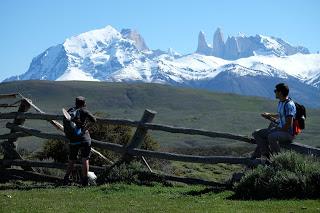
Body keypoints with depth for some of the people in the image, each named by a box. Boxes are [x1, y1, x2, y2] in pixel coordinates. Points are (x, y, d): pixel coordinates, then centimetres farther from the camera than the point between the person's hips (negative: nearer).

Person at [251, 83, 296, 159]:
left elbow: (289, 125, -24)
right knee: (256, 133, 4)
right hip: (279, 129, 10)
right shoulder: (280, 102, 11)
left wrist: (277, 129, -15)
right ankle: (267, 155, -6)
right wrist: (269, 115, 17)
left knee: (272, 136, -39)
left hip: (288, 133, -10)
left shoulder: (289, 105, -20)